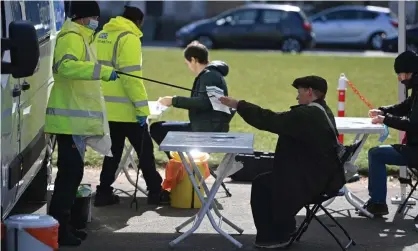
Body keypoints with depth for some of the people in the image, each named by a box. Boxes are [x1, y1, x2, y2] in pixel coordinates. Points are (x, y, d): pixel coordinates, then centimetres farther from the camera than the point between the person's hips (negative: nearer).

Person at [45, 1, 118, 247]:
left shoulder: (80, 37, 20)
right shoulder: (72, 37, -13)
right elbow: (65, 66, -32)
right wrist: (102, 70, -38)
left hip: (76, 119, 11)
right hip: (70, 119, -11)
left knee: (72, 172, 13)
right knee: (71, 172, -10)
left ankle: (63, 225, 19)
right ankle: (57, 228, -9)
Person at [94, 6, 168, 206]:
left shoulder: (101, 36, 13)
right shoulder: (129, 38, -13)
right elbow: (131, 76, -20)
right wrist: (142, 108, -18)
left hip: (106, 107, 7)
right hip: (124, 109, -7)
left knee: (113, 150, 15)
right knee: (144, 149, 5)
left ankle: (104, 193, 12)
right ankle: (155, 192, 11)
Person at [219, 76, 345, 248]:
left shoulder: (308, 115, -22)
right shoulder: (319, 112, 11)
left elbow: (270, 120, -23)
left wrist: (239, 105, -17)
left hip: (315, 179, -10)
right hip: (320, 174, 10)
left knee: (261, 184, 0)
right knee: (268, 179, 19)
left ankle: (274, 236, 8)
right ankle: (284, 226, 26)